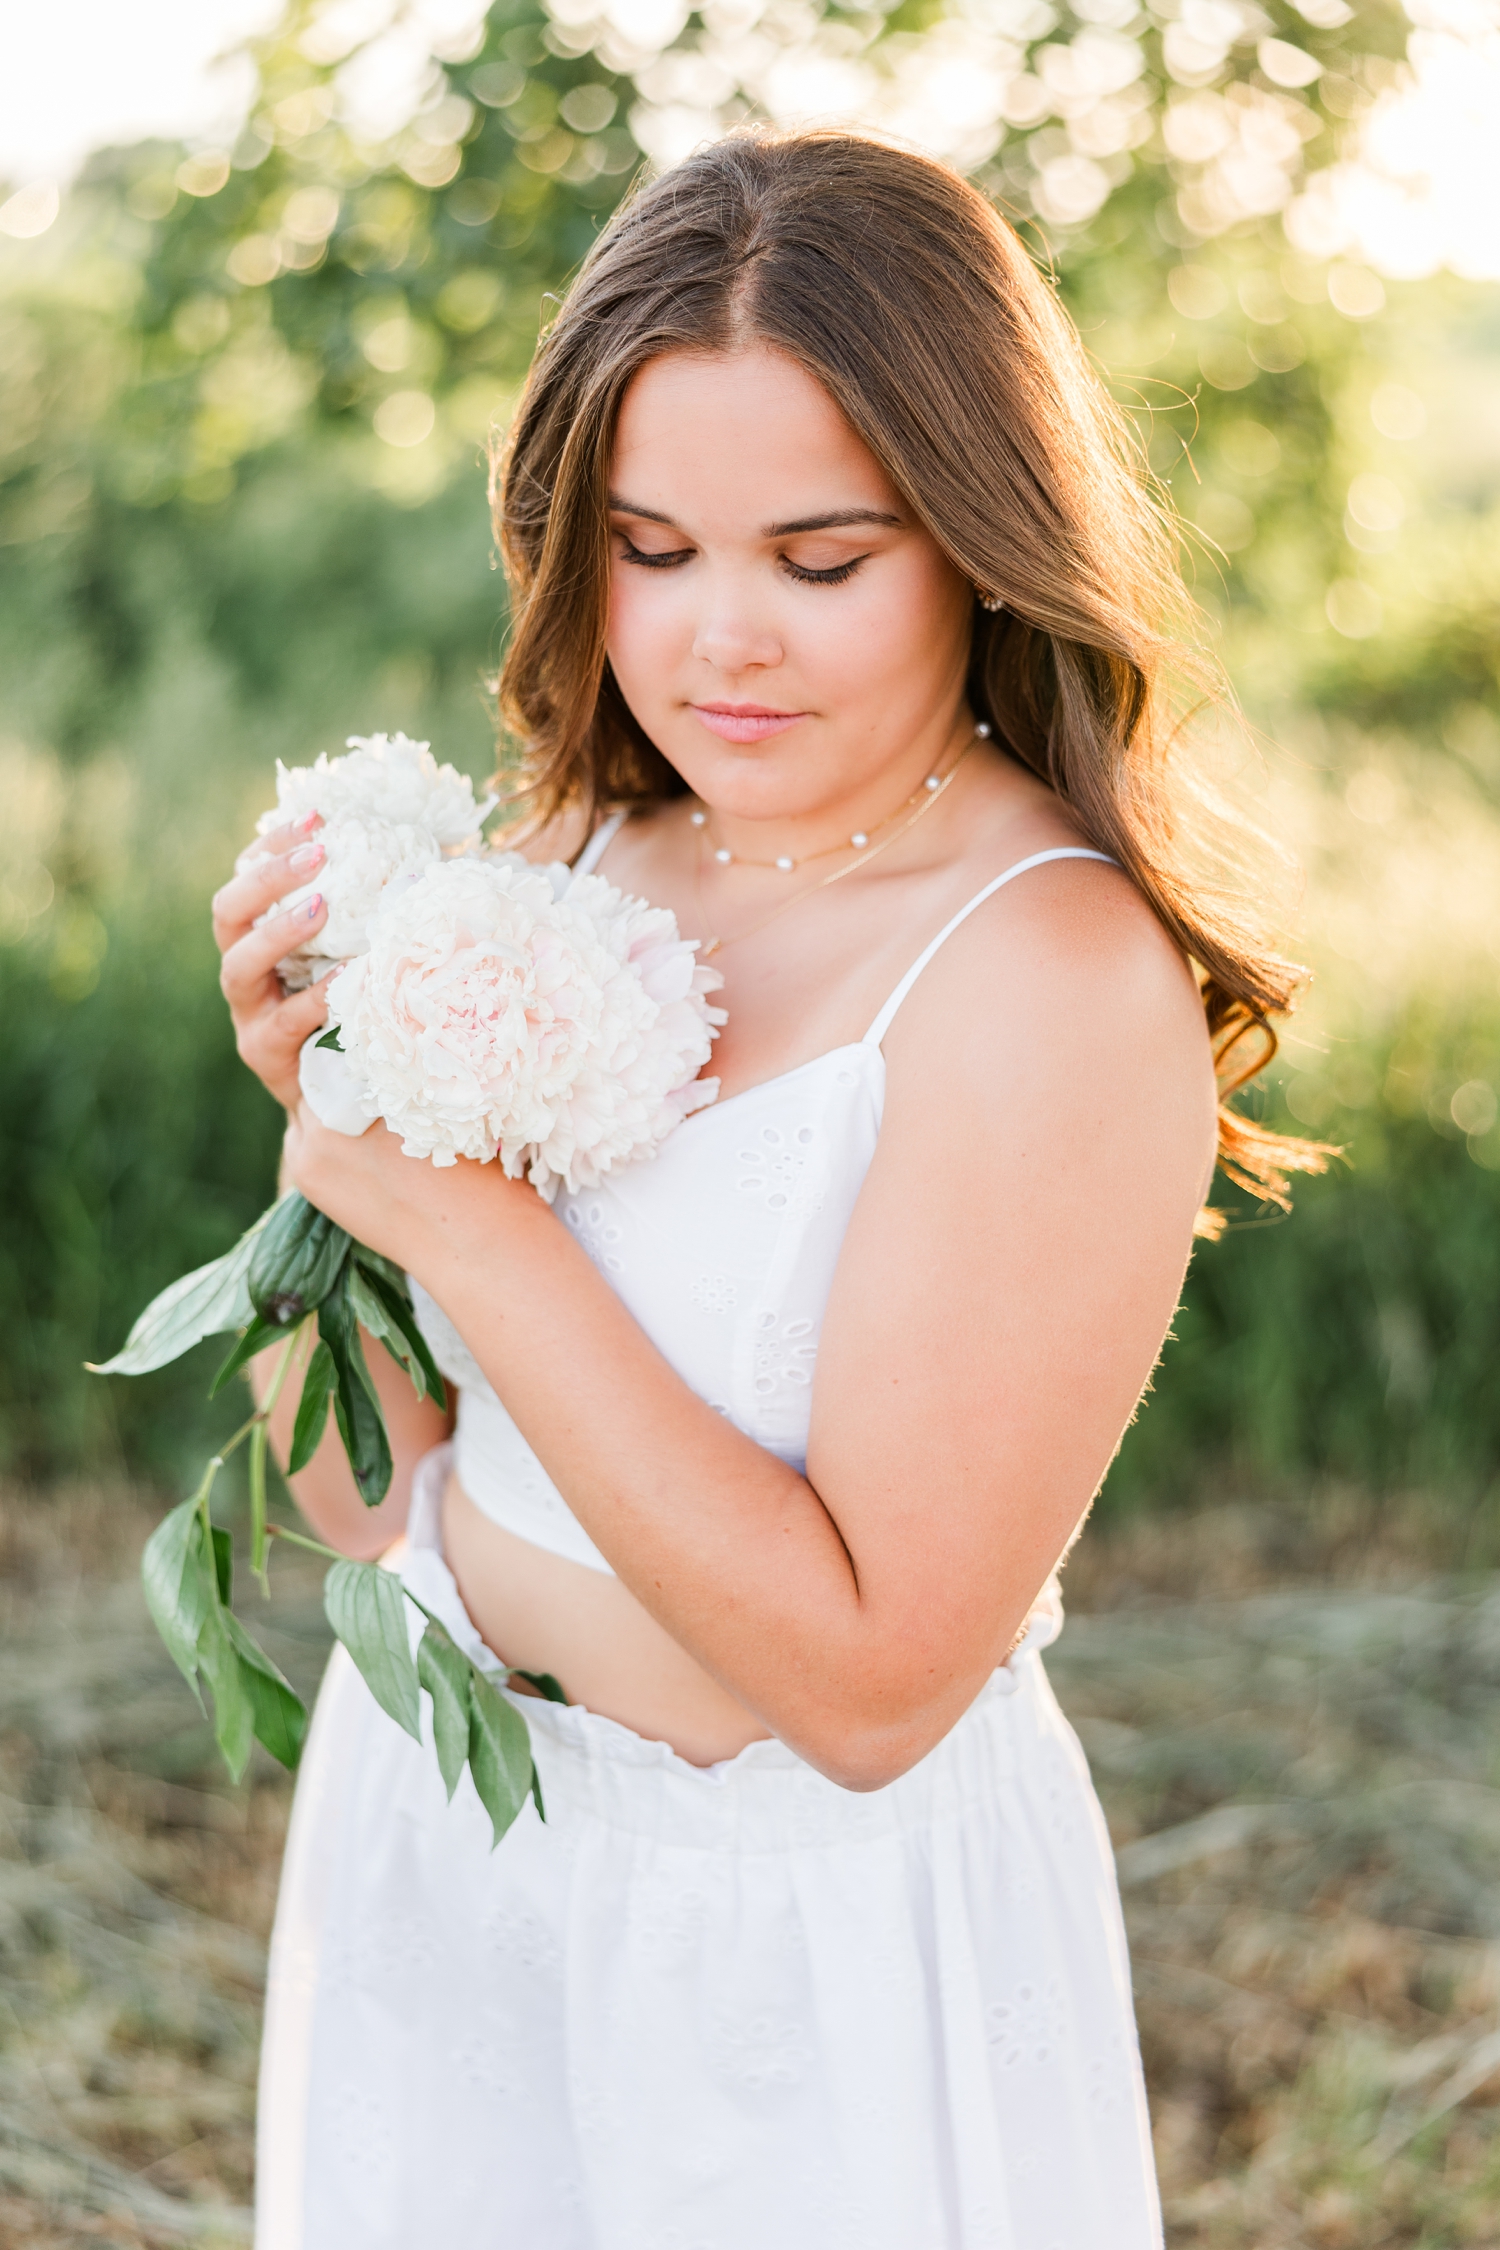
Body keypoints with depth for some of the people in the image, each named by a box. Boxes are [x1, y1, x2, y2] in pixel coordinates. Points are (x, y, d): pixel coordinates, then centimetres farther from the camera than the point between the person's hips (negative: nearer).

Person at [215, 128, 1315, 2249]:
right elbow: (375, 1493, 1)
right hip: (429, 1845, 6)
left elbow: (875, 1679, -25)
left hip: (799, 1936, -5)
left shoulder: (1056, 978, -22)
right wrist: (326, 1111, -16)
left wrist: (468, 1221, -25)